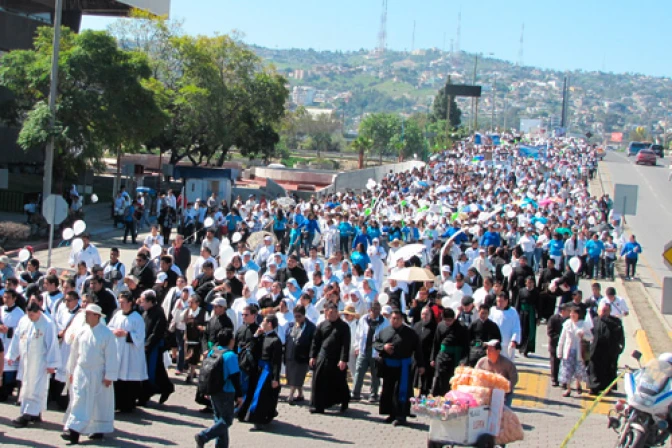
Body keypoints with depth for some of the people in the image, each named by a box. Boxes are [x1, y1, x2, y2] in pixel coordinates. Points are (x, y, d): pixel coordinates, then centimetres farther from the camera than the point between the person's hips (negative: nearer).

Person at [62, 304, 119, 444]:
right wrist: (72, 371, 13)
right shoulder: (82, 332, 2)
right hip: (81, 372, 3)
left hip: (98, 375, -3)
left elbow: (111, 356, -10)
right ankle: (73, 431, -8)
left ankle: (99, 430, 22)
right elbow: (74, 352, 12)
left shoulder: (107, 334, -11)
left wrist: (109, 376, -12)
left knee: (100, 403, 8)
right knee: (79, 401, -4)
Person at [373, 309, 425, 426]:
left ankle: (401, 416, -3)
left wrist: (421, 365, -2)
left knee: (401, 391, -8)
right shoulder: (384, 332, 8)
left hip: (403, 367, -4)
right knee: (388, 391, 9)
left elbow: (417, 349, 1)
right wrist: (383, 347, -10)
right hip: (388, 366, 4)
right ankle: (392, 414, 22)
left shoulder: (409, 333, 0)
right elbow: (375, 343, 11)